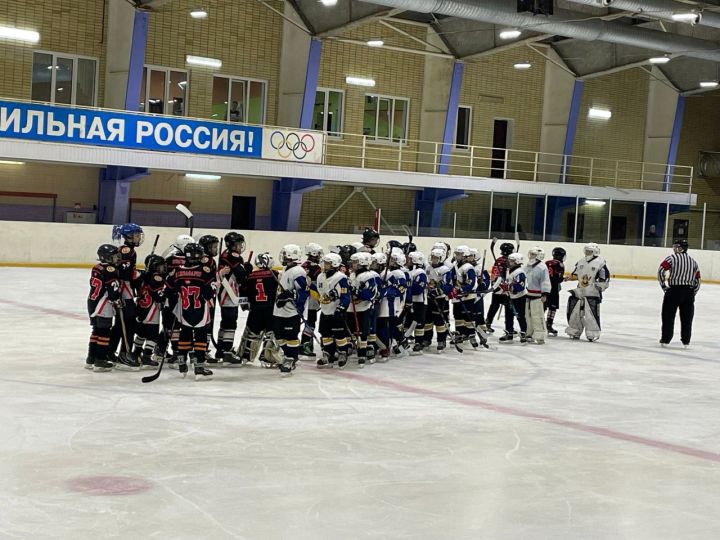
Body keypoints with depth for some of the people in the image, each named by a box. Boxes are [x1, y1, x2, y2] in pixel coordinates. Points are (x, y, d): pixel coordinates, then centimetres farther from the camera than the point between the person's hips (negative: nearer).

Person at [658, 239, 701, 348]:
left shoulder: (672, 258, -2)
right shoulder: (693, 261, 15)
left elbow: (661, 270, -13)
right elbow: (697, 280, 14)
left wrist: (664, 285, -3)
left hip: (674, 290, -4)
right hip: (689, 292, 4)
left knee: (668, 315, 4)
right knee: (687, 317, 10)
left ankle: (665, 339, 4)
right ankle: (686, 341, 13)